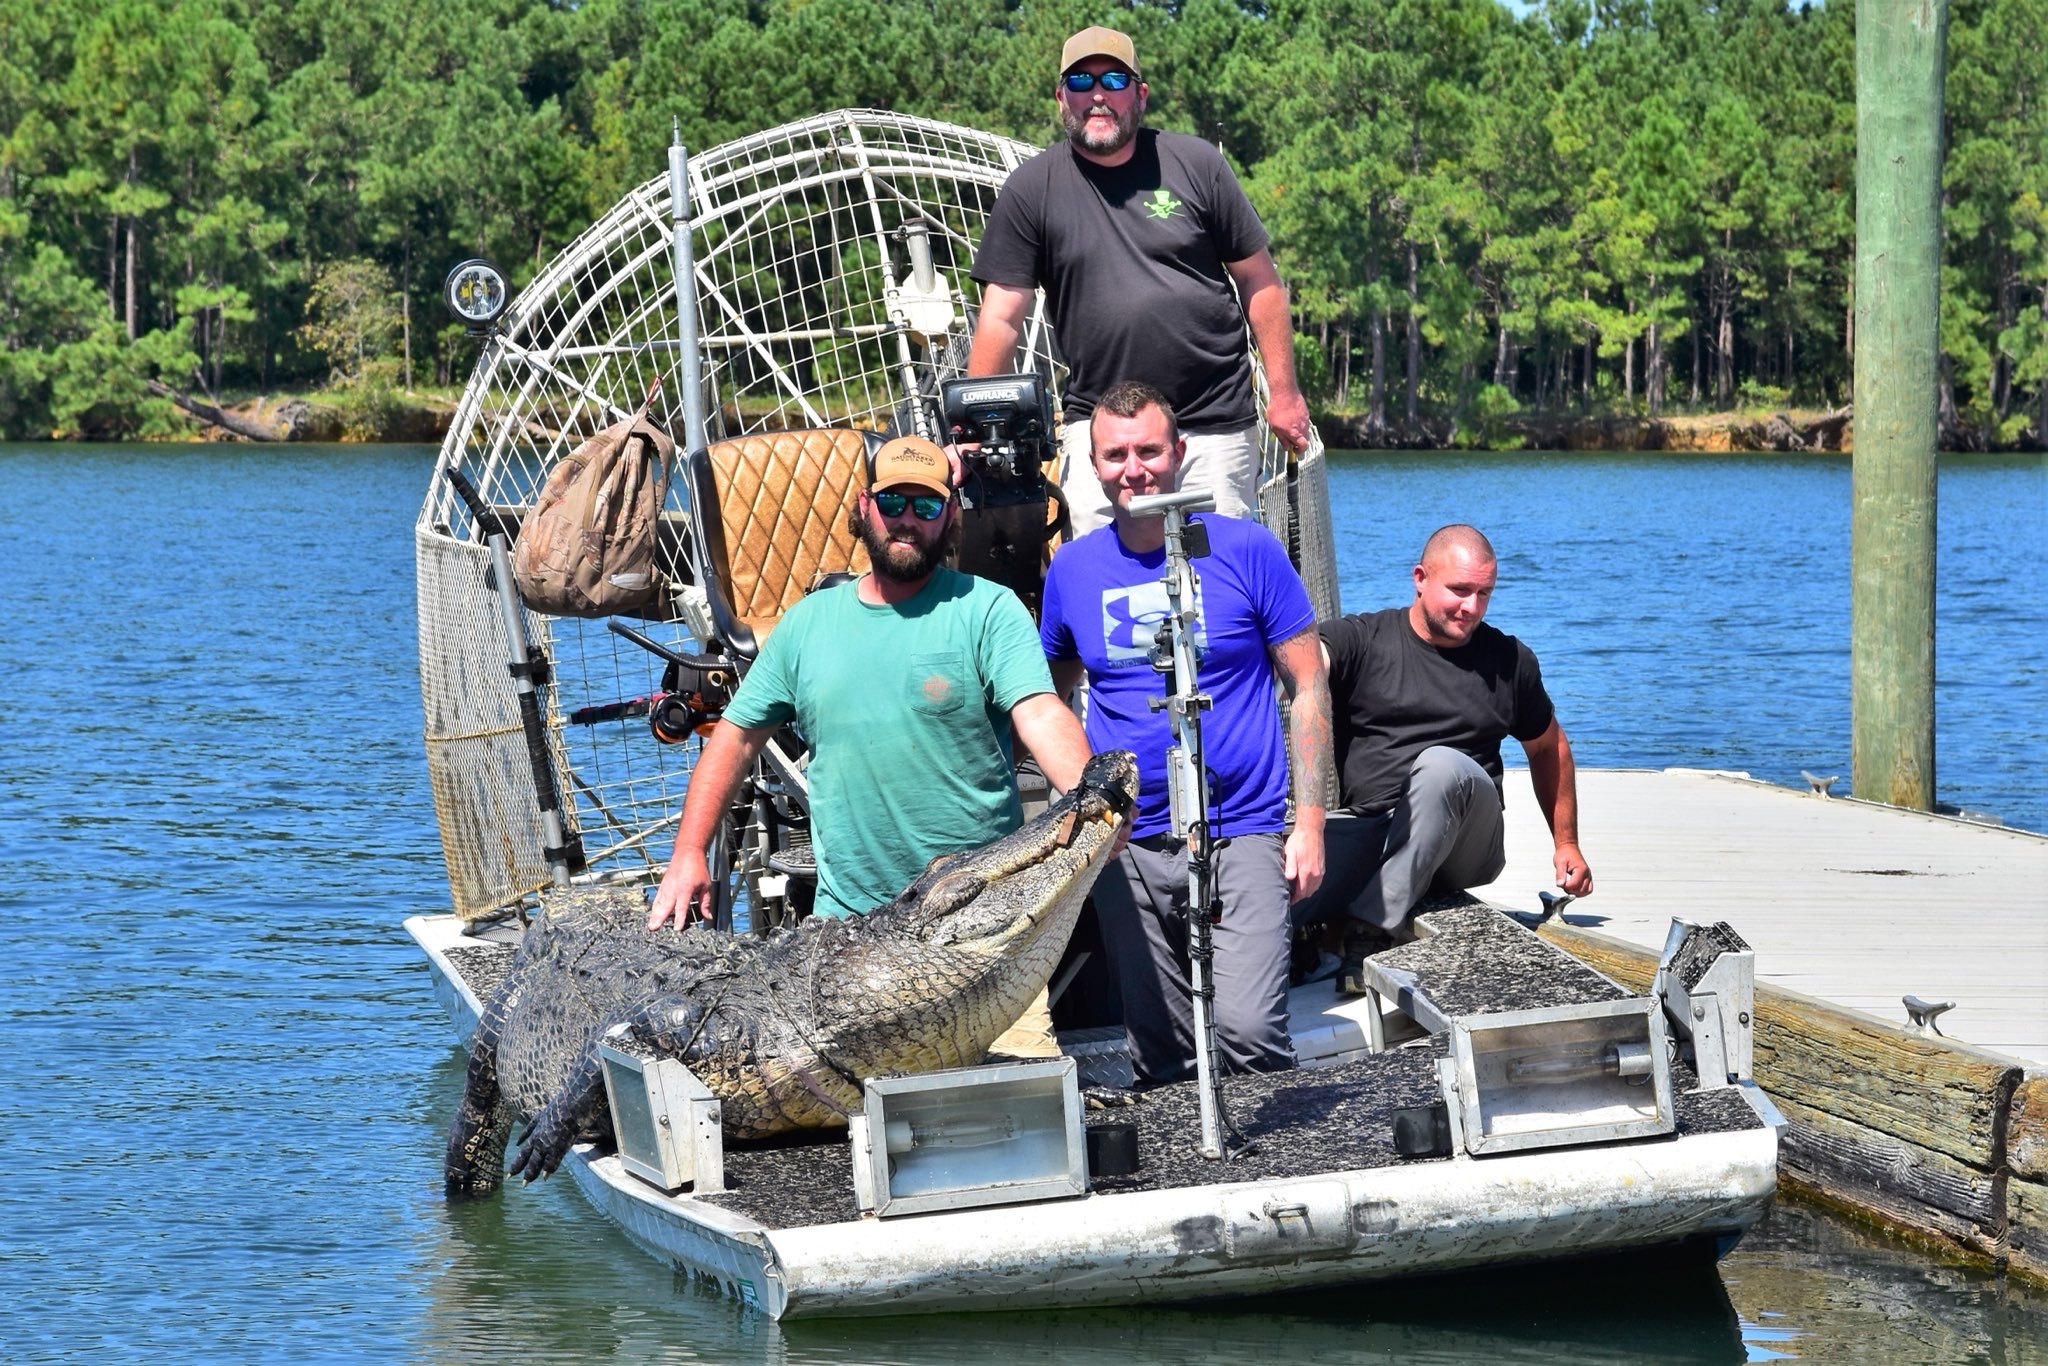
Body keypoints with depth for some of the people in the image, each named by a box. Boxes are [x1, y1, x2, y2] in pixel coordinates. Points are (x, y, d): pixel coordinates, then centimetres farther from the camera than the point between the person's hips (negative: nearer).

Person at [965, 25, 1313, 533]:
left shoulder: (1195, 164, 3)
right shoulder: (1030, 190, 2)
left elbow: (1260, 281, 7)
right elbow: (1002, 317, 0)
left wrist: (1284, 391, 3)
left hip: (1215, 423, 0)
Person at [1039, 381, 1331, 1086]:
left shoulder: (1246, 551, -2)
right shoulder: (1073, 569, 7)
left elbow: (1308, 687, 2)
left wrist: (1310, 820, -4)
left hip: (1242, 837, -3)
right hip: (1127, 850, 3)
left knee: (1246, 1031, -18)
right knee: (1159, 1057, 6)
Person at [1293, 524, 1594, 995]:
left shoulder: (1509, 661, 13)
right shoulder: (1362, 639, 4)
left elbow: (1548, 747, 27)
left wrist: (1566, 845, 25)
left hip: (1461, 846, 3)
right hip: (1363, 827, -3)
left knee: (1441, 763, -35)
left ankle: (1376, 929, -33)